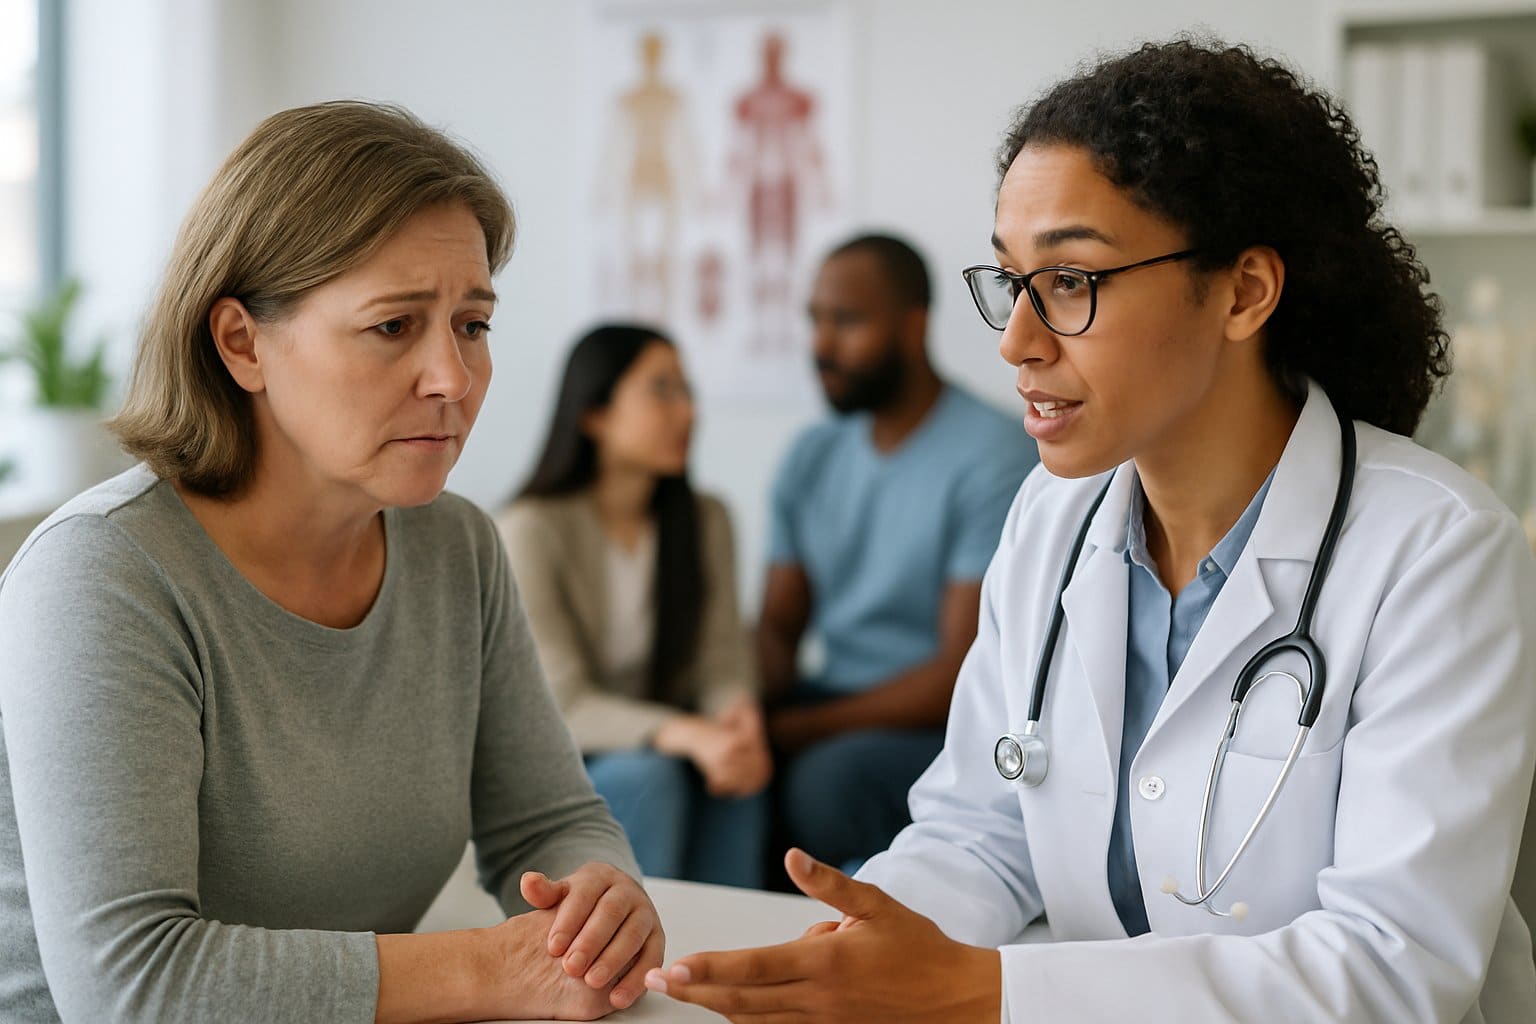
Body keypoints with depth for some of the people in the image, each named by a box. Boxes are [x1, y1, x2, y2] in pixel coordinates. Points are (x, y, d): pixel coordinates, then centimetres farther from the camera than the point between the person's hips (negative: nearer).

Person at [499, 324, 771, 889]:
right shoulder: (532, 530, -13)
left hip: (672, 747, 4)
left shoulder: (705, 520, 5)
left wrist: (738, 717, -28)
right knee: (647, 776, -33)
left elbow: (722, 658, -2)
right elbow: (559, 703, -18)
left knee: (737, 775, -28)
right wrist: (688, 735, -34)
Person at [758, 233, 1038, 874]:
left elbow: (964, 675, -16)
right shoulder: (812, 456, 11)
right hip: (838, 704, 6)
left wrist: (794, 729, -19)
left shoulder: (993, 460, -12)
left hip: (953, 726, -6)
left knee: (829, 776, -34)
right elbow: (779, 627, 13)